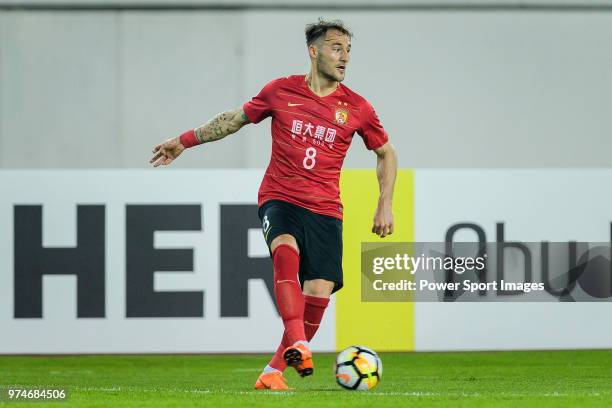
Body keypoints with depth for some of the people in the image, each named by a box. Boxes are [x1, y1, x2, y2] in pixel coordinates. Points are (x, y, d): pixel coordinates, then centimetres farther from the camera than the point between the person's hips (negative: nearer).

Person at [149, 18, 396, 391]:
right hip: (279, 198, -2)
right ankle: (297, 345, -46)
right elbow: (236, 119, 18)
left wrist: (385, 205, 7)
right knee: (286, 249, -34)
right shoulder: (281, 91, 3)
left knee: (318, 294, -9)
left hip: (325, 210, 2)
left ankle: (274, 371, 6)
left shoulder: (357, 108, 4)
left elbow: (386, 154, 17)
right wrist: (184, 141, 20)